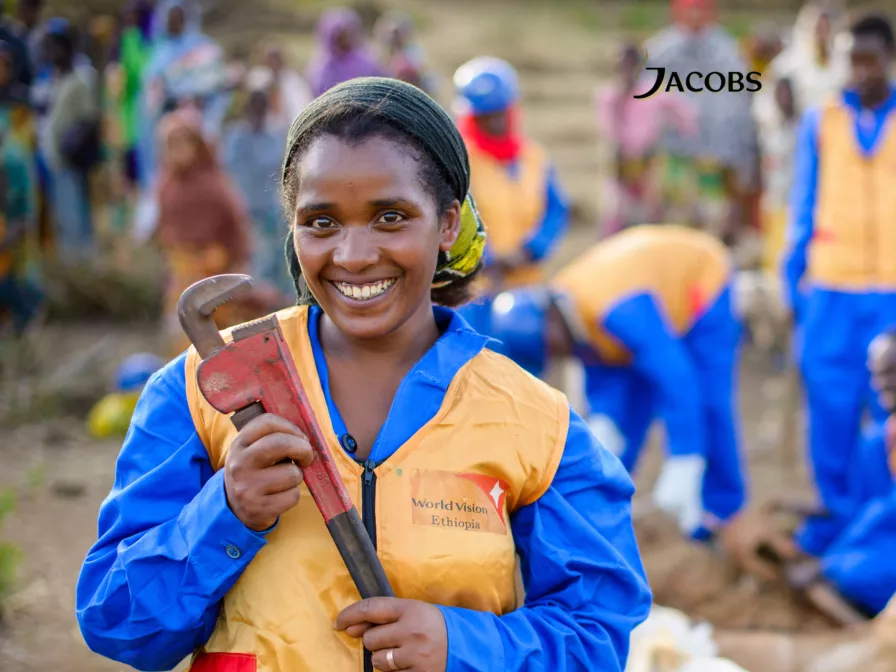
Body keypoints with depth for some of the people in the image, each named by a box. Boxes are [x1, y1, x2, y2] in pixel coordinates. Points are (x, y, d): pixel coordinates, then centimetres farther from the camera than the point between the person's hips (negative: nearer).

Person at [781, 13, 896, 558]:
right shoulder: (821, 124, 8)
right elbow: (803, 210, 11)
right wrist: (795, 285, 8)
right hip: (829, 289, 1)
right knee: (831, 407, 0)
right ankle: (836, 512, 12)